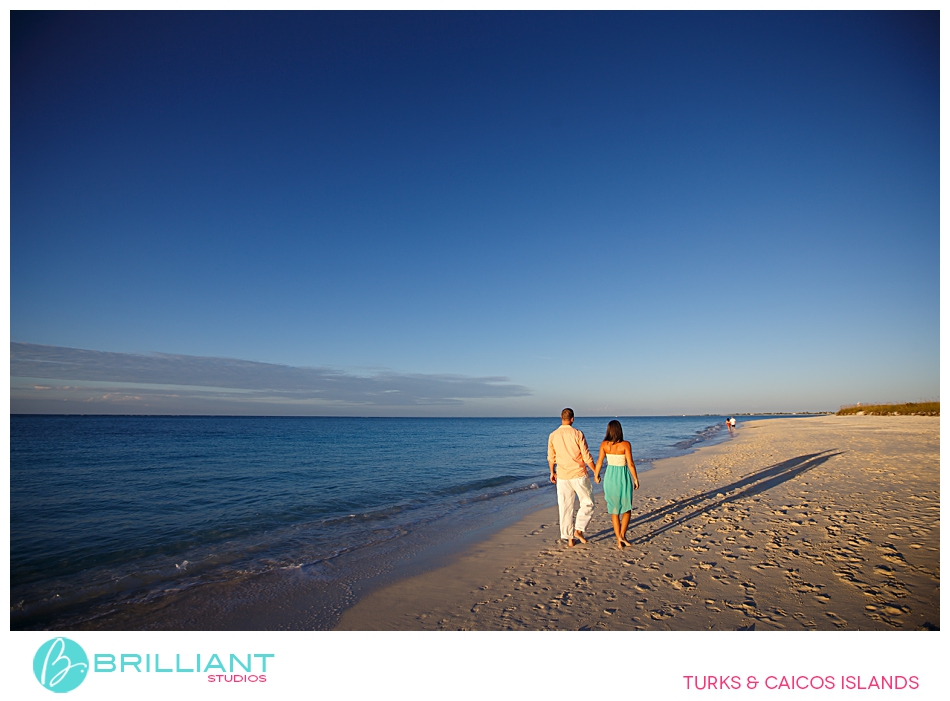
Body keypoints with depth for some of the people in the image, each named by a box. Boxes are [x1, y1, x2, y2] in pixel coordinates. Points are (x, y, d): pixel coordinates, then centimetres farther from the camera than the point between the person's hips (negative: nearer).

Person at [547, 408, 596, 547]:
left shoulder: (553, 435, -1)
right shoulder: (577, 434, -12)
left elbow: (551, 457, 7)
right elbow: (587, 457, -10)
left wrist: (552, 472, 23)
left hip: (562, 476, 3)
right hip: (579, 475, -3)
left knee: (565, 508, 11)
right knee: (588, 504, 16)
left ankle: (569, 538, 16)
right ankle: (579, 530, 5)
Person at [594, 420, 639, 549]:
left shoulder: (604, 444, -5)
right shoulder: (625, 444, -13)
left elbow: (599, 462, -2)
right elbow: (630, 464, -13)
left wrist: (596, 475, 13)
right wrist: (636, 479, -1)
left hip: (610, 477, 3)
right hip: (623, 477, -2)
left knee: (614, 510, 13)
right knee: (627, 508, 17)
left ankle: (618, 540, 12)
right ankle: (622, 535, 1)